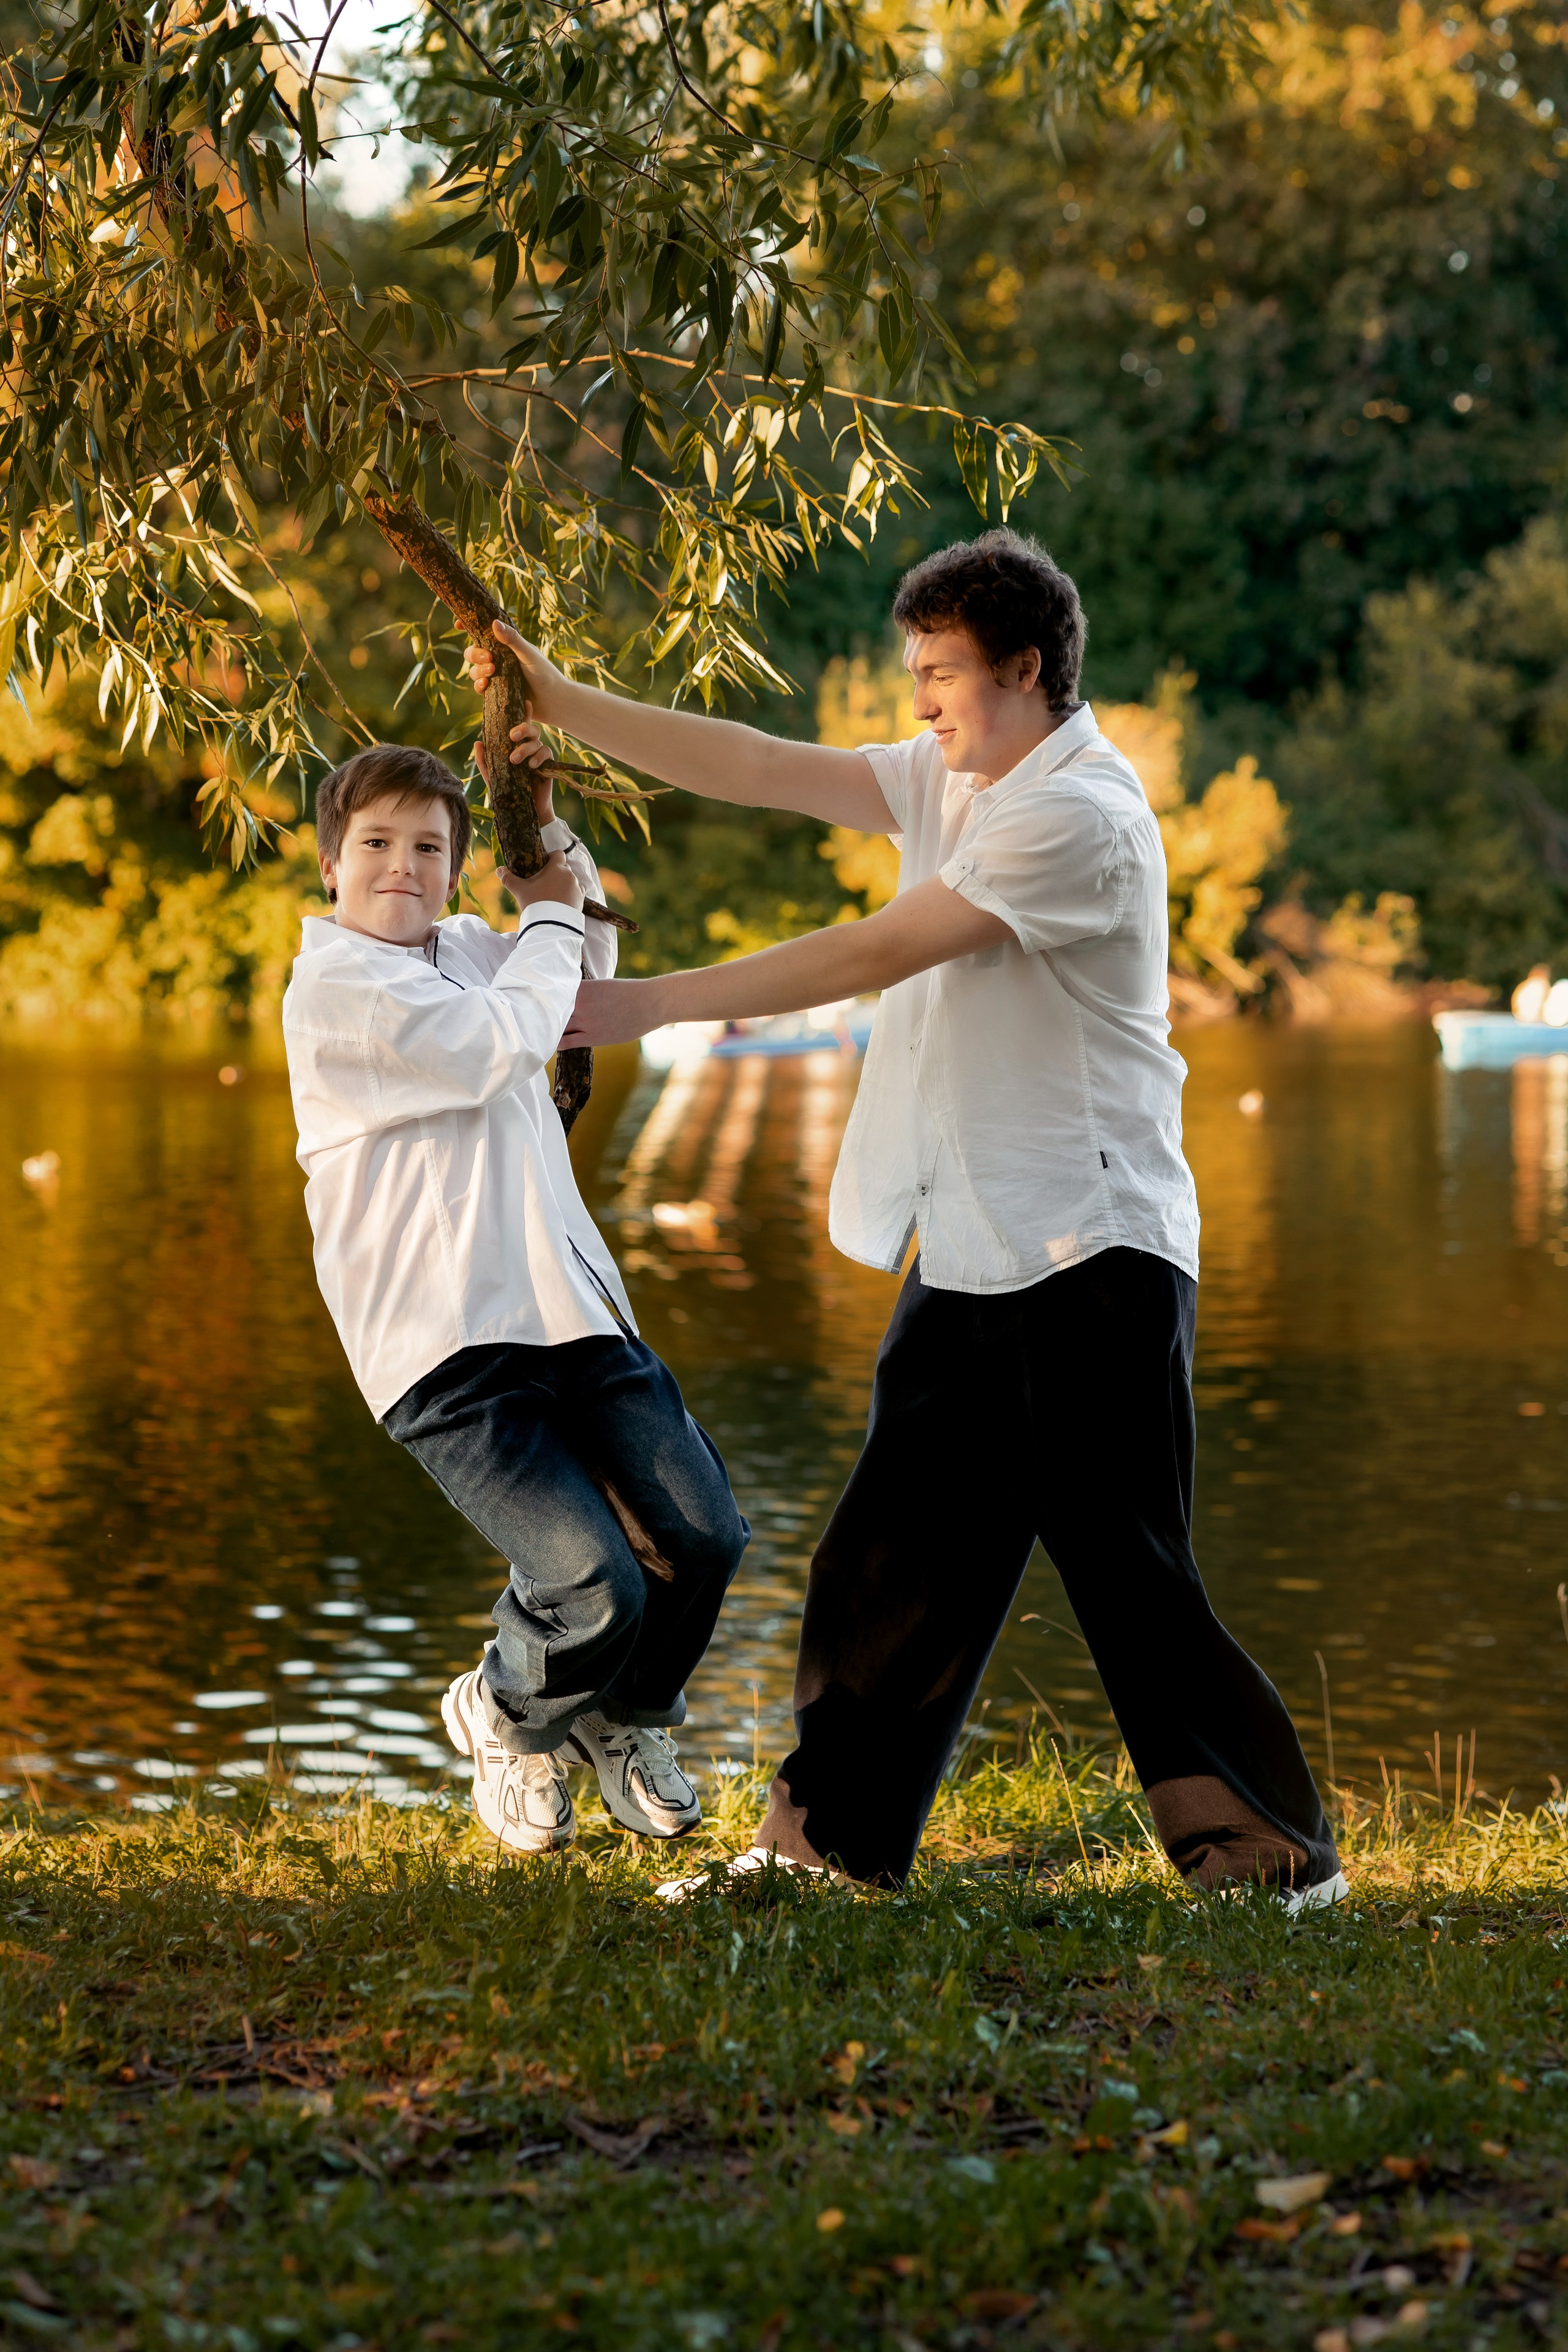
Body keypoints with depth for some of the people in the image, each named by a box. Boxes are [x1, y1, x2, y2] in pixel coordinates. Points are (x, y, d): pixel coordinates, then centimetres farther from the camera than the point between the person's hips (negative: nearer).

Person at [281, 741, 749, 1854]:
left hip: (570, 1305, 7)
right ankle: (509, 1720, 15)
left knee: (703, 1535, -6)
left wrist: (553, 838, 18)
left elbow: (589, 969, 36)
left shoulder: (466, 948, 17)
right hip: (446, 1347, -7)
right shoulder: (334, 982, -6)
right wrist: (548, 915, 2)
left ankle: (626, 1719, 25)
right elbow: (503, 1045, -15)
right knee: (594, 1584, -20)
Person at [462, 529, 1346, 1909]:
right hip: (969, 1261, 9)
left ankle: (1274, 1853, 5)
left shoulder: (1082, 814, -16)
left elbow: (876, 955, -20)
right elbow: (764, 772, 8)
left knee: (1127, 1565, -6)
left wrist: (650, 1005, -17)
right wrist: (568, 707, -1)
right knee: (898, 1556, 9)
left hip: (1092, 1252, -9)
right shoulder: (951, 783, 13)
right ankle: (829, 1836, 16)